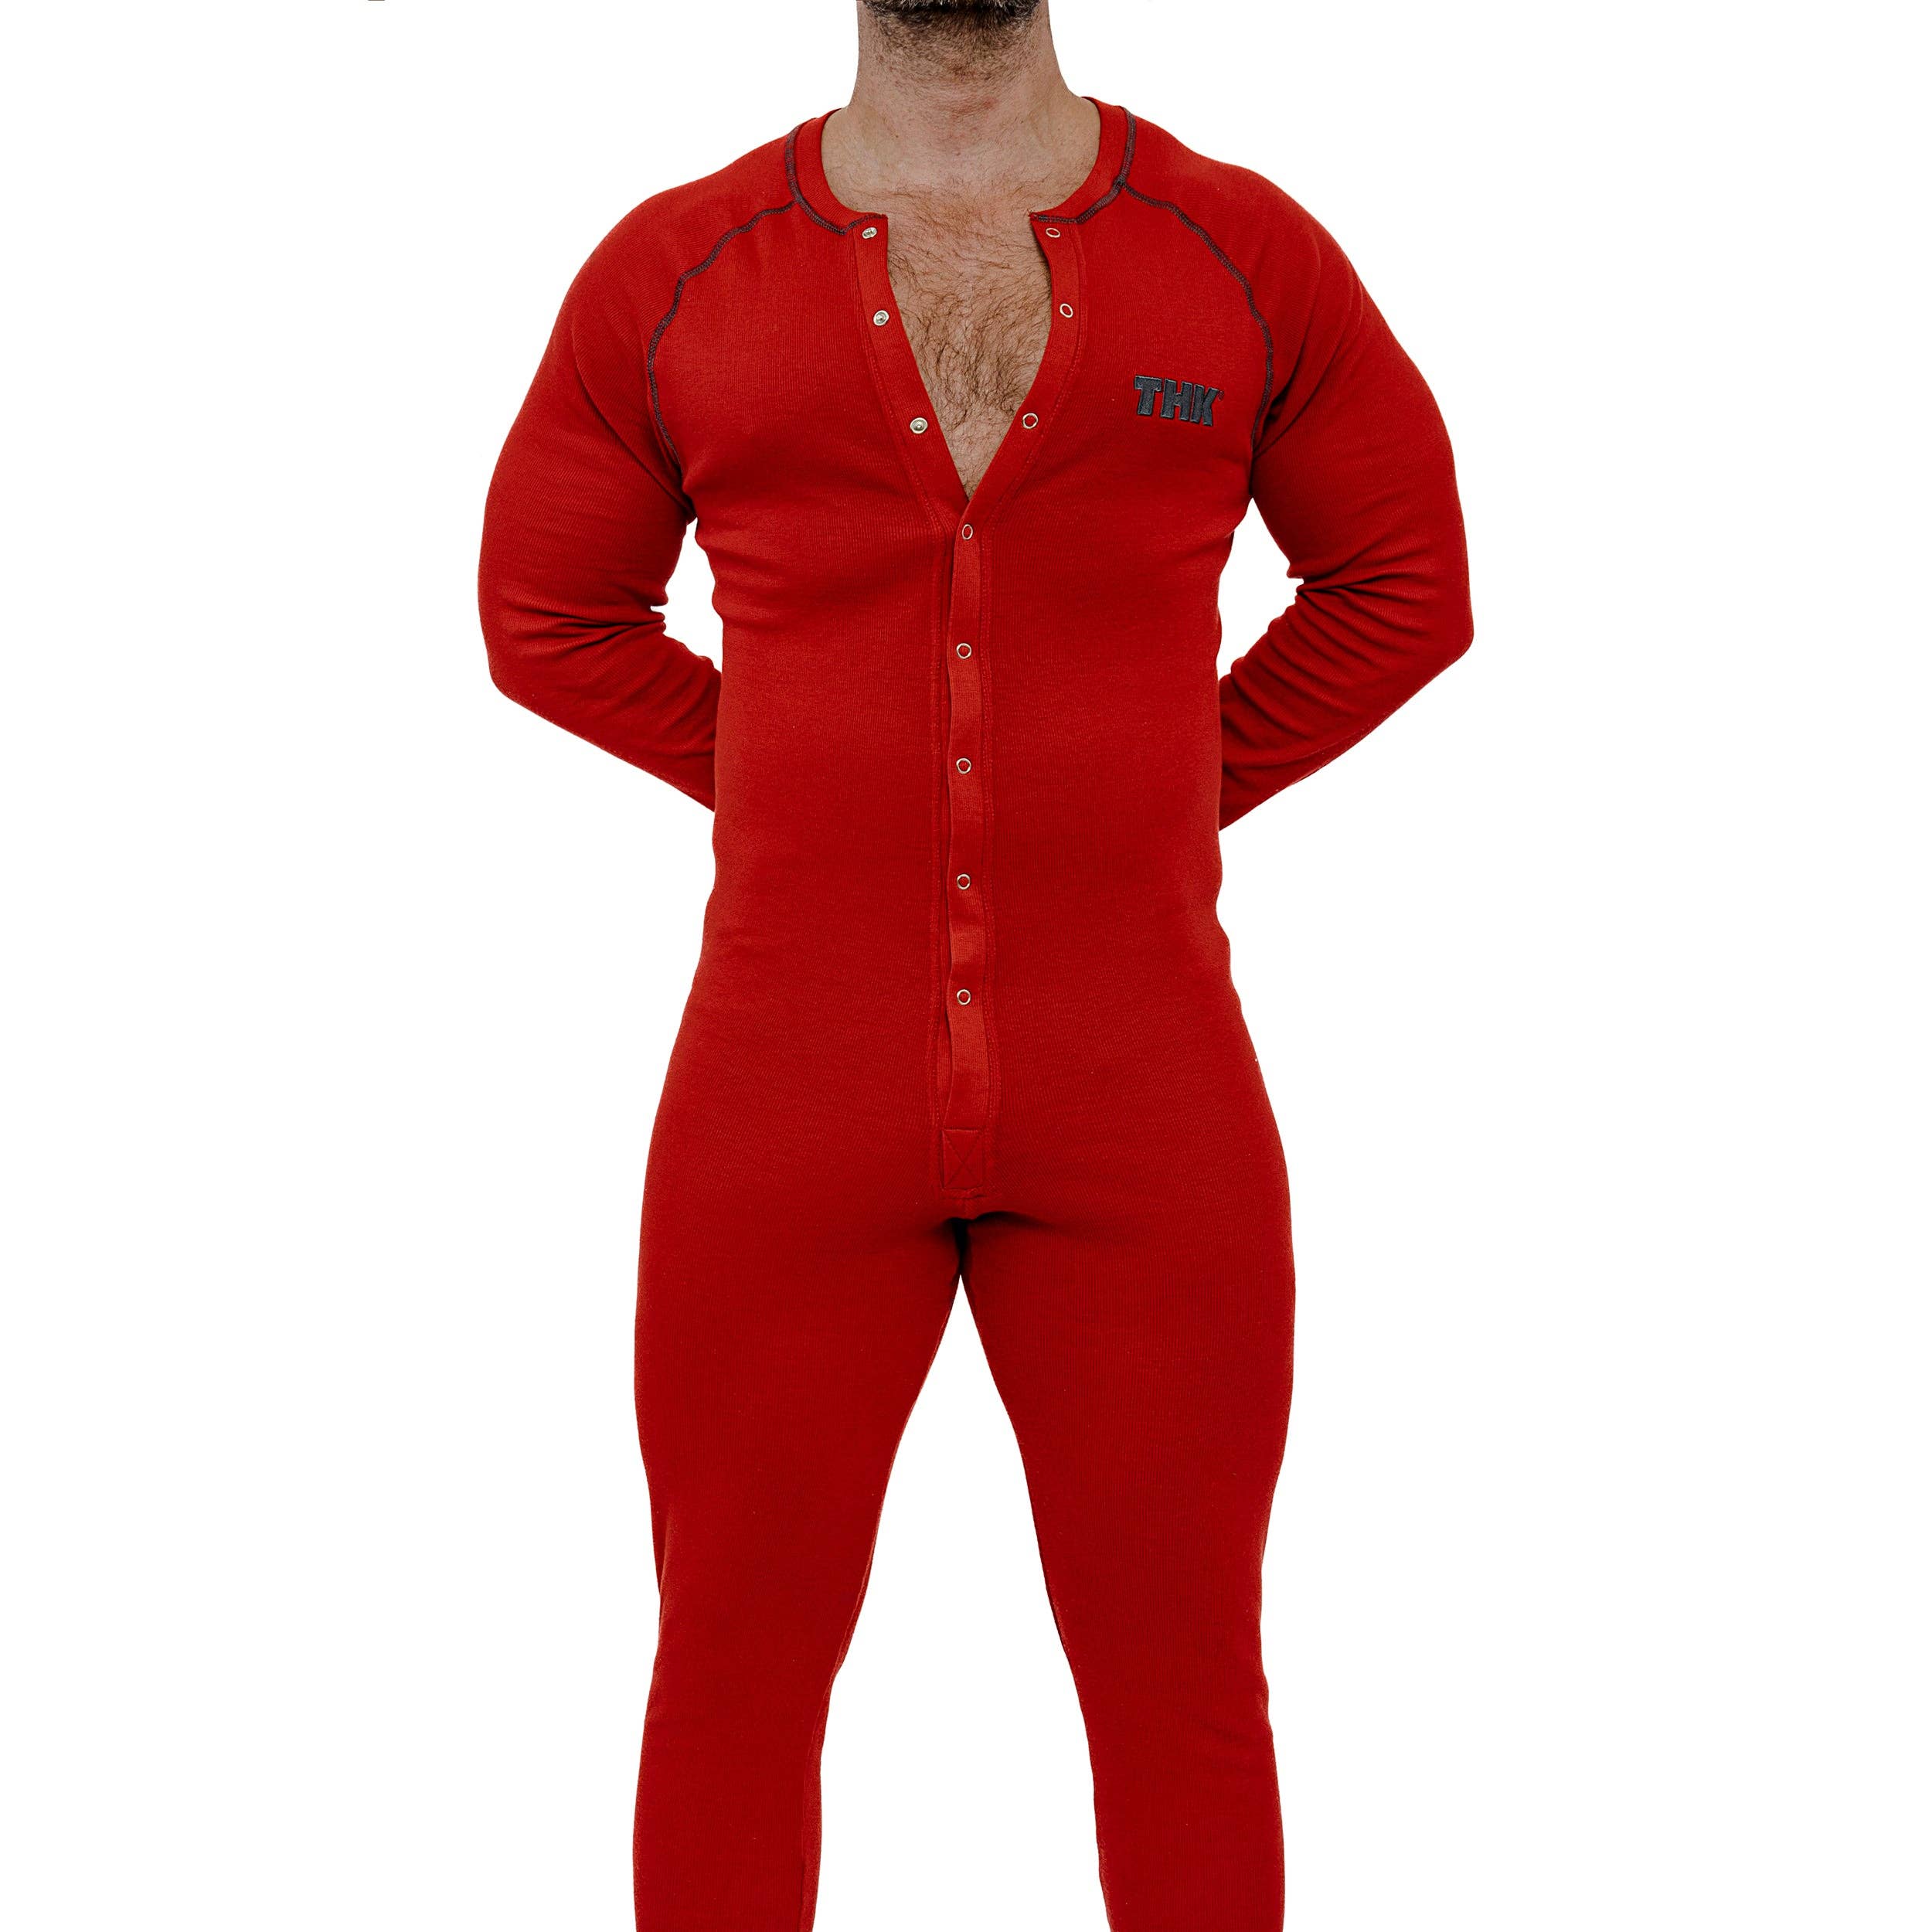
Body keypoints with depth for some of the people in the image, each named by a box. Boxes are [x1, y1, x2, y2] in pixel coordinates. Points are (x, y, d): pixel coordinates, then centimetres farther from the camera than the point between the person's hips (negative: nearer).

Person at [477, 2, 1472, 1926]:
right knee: (734, 1674, 9)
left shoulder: (1251, 256, 4)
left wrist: (1177, 787, 8)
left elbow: (1404, 580, 14)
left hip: (1147, 1086, 0)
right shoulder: (669, 270, 4)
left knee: (1183, 1690, 9)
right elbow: (546, 611, 15)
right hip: (786, 1082, 0)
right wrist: (796, 795, 9)